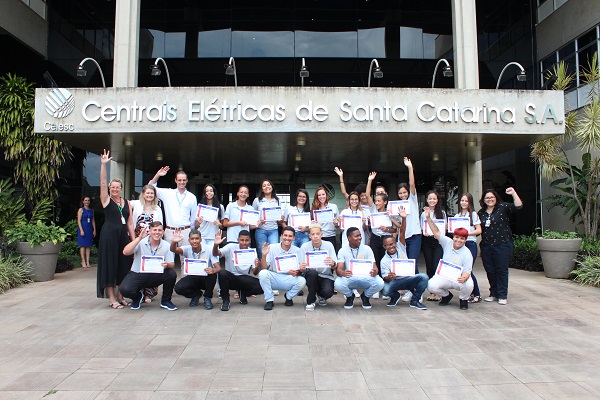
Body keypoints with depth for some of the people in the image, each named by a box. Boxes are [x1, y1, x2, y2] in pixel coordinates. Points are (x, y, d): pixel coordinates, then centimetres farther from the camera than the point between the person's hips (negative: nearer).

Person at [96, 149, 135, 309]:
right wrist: (103, 164, -21)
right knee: (110, 264, -2)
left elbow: (130, 223, 12)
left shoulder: (126, 203, 12)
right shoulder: (106, 200, 3)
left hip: (123, 236, 4)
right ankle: (111, 298, 5)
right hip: (109, 235, -4)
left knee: (124, 265, 7)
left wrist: (134, 239, 6)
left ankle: (120, 296, 19)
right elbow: (102, 183, -11)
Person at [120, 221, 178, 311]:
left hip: (155, 275, 2)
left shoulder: (166, 245, -3)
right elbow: (125, 252, -22)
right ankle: (138, 296, 13)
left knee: (172, 274, -25)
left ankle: (165, 301, 1)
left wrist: (167, 264, -32)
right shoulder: (141, 242, -8)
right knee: (125, 289, -29)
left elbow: (172, 265, -7)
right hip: (138, 274, -1)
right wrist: (139, 238, -26)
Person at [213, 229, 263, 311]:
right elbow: (216, 254, -20)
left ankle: (243, 294, 9)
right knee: (222, 273, -35)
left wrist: (257, 267, -27)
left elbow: (254, 273, -3)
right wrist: (215, 245, -42)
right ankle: (225, 300, -12)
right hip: (230, 278, -2)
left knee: (261, 286, -25)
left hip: (244, 279, 2)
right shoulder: (231, 247, -6)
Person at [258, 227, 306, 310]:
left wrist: (297, 272, -27)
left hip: (289, 280, 1)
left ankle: (288, 297, 6)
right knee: (263, 273, -30)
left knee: (302, 281, -28)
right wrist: (264, 255, -28)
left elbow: (300, 271, -3)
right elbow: (263, 268, -10)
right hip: (274, 279, -1)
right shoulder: (272, 247, -7)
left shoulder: (297, 251, -3)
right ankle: (269, 300, -8)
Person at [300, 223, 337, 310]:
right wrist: (301, 268, -31)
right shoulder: (304, 247, -6)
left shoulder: (329, 245, -5)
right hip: (311, 276, 0)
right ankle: (310, 301, -9)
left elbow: (334, 268, -8)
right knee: (312, 272, -33)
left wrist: (333, 264, -32)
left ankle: (321, 296, 13)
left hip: (326, 276, 0)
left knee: (328, 292, -29)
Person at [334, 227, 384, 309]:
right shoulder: (343, 251, -4)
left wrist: (374, 272, -34)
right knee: (338, 284, -34)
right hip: (349, 279, -1)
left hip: (365, 278, 1)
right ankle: (350, 296, 5)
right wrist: (343, 273, -41)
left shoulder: (367, 249, 0)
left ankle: (366, 296, 7)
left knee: (380, 283, -30)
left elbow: (374, 266, -8)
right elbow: (339, 269, -15)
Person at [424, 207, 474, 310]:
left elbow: (467, 272, -15)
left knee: (468, 285, -35)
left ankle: (463, 299, 4)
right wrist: (428, 218, -15)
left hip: (459, 279, -2)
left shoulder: (467, 253, -10)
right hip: (444, 277, 2)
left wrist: (464, 278, -39)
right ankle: (447, 295, 12)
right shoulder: (447, 243, 0)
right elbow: (436, 232, -5)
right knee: (431, 286, -25)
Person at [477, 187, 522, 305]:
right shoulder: (480, 213, 12)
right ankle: (493, 294, 23)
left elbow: (518, 206, -16)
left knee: (501, 270, 1)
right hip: (486, 246, 5)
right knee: (490, 271, 10)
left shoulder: (503, 208, -2)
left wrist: (513, 193, -25)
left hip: (502, 245, -5)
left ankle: (502, 295, 10)